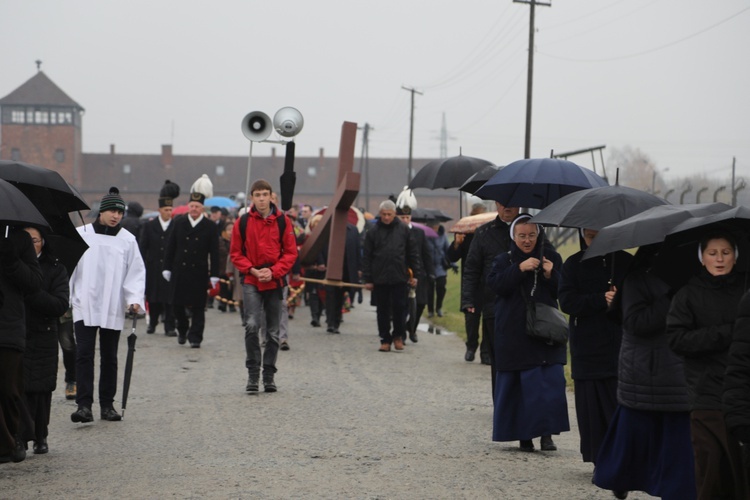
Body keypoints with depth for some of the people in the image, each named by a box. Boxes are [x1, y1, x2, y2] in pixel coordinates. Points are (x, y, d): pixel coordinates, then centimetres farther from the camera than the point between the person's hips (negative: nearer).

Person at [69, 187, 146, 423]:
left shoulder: (127, 240, 3)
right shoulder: (81, 235, 1)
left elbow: (136, 272, 5)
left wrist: (135, 299, -9)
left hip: (113, 308, 1)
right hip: (84, 306, -1)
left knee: (109, 357, 9)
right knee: (84, 354, -9)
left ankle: (107, 404, 17)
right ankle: (84, 404, -11)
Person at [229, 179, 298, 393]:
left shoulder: (283, 221, 1)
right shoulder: (243, 222, 0)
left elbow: (291, 252, 2)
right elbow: (236, 253, 4)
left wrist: (273, 271, -11)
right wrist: (253, 270, -10)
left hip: (275, 282, 1)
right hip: (251, 281, -1)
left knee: (273, 332, 7)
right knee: (252, 325, -18)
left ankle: (269, 375, 18)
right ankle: (253, 374, -9)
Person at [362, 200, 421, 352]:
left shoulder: (403, 230, 3)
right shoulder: (373, 232, 1)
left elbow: (413, 253, 5)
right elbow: (366, 257, 2)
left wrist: (415, 274, 1)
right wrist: (367, 279, -2)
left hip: (399, 278, 0)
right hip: (379, 279, 0)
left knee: (399, 308, 2)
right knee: (382, 311, 5)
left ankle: (398, 336, 19)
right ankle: (385, 339, 13)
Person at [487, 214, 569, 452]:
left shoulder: (551, 257, 6)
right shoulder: (505, 260, 4)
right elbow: (495, 284, -14)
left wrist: (551, 276, -14)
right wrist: (520, 268, -24)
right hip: (514, 333, -1)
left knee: (551, 383, -8)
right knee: (520, 385, 0)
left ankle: (546, 433, -4)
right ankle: (524, 434, 8)